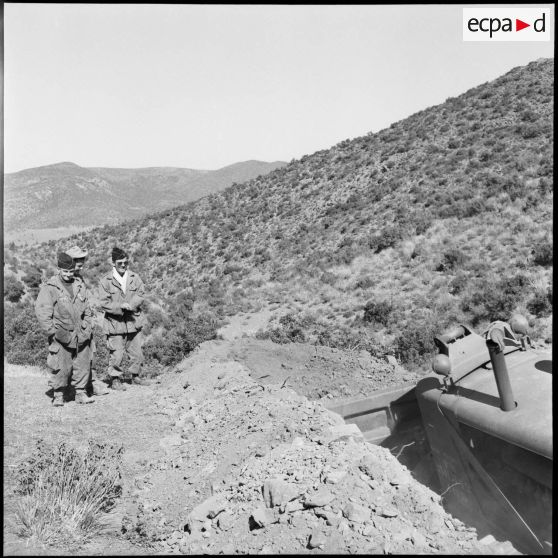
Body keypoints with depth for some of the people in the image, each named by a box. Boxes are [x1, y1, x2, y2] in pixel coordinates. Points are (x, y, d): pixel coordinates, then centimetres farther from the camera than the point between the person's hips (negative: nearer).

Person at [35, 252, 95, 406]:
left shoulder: (80, 286, 11)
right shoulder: (49, 288, -5)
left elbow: (87, 309, 19)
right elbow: (42, 311, -8)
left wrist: (87, 328, 10)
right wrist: (51, 331, -11)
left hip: (81, 335, 5)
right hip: (61, 336, -5)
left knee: (82, 366, 8)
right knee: (61, 368, -3)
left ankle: (81, 393, 20)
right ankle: (58, 395, 12)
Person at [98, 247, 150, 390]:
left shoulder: (134, 278, 5)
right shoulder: (105, 281, -5)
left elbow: (141, 294, -1)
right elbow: (104, 303, -9)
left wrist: (131, 305, -18)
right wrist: (120, 306, -21)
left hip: (133, 321, 4)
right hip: (115, 323, -4)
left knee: (136, 352, 13)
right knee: (116, 354, -1)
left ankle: (134, 375, 31)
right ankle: (115, 379, 16)